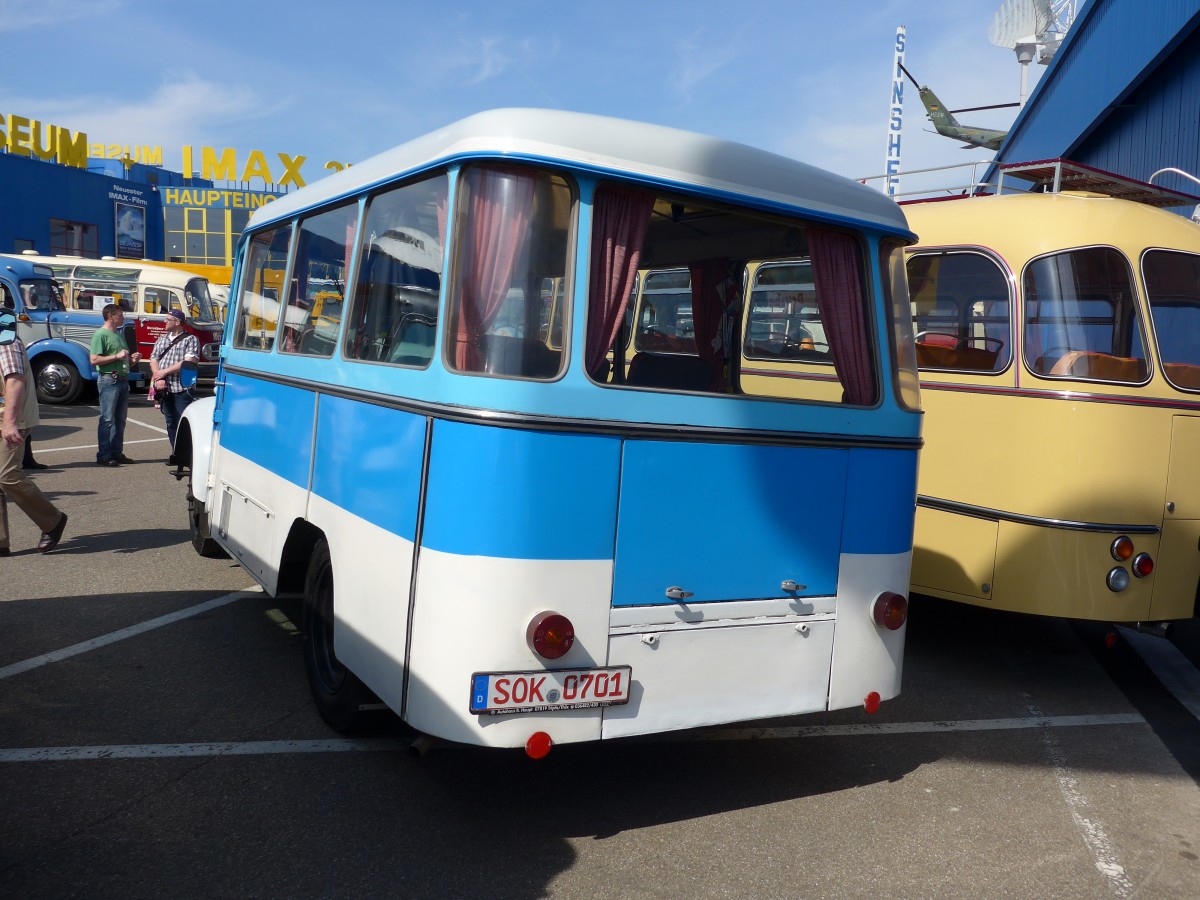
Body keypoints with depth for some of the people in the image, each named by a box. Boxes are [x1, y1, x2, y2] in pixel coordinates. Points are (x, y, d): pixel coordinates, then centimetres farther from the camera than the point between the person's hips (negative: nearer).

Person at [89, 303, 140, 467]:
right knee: (107, 419, -7)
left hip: (123, 380, 9)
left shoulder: (119, 334, 19)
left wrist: (132, 359, 8)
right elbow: (94, 360, -17)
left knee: (120, 419, 11)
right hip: (109, 380, -9)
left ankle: (117, 453, 17)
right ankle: (103, 455, -5)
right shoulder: (101, 334, -8)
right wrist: (116, 356, -17)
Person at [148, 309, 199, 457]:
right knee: (171, 423, 10)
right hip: (165, 389, 6)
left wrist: (164, 371, -12)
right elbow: (153, 359, 10)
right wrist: (159, 378, -8)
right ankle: (176, 454, 17)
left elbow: (189, 362, -14)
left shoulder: (190, 339, -2)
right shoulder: (162, 339, 17)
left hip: (182, 389, -6)